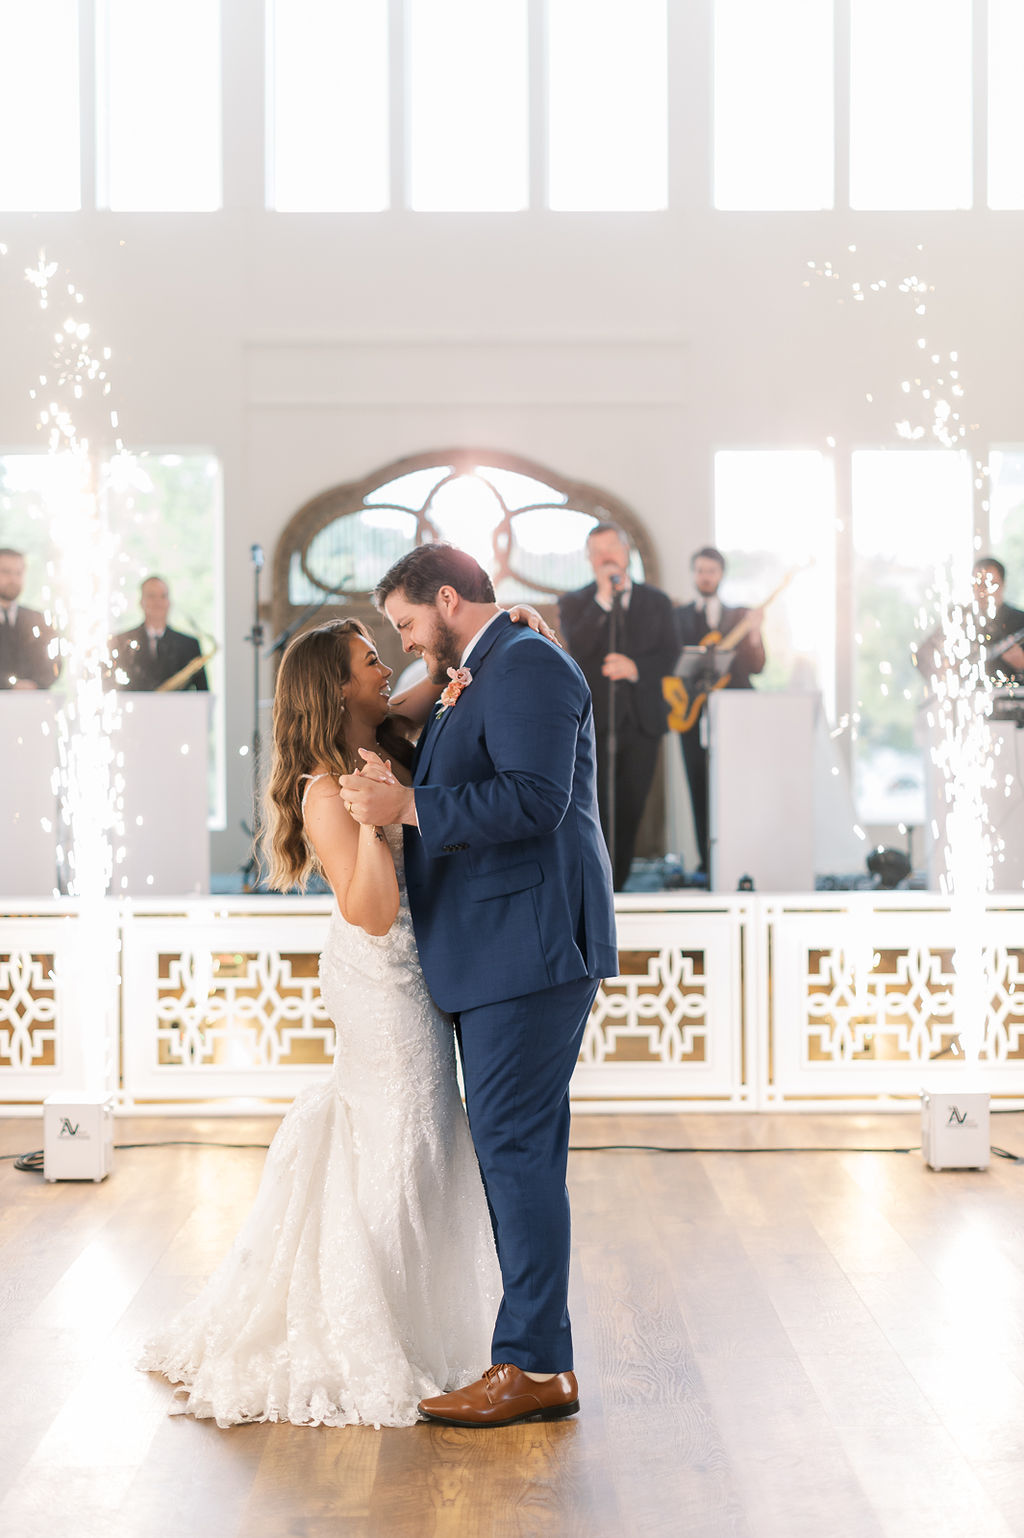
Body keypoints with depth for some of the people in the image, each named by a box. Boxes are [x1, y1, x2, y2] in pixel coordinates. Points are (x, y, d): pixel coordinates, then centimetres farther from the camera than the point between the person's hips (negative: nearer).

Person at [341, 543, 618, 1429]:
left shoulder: (525, 665, -10)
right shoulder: (487, 676, 22)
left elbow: (534, 798, -22)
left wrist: (406, 806, -20)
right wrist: (444, 713, 10)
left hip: (529, 947, -11)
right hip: (497, 956, 11)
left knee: (516, 1145, -10)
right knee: (515, 1148, 10)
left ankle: (535, 1366, -6)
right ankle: (540, 1356, 16)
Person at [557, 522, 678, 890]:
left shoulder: (656, 601, 13)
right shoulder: (575, 603, 6)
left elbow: (669, 655, 6)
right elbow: (578, 647, -12)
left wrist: (636, 667, -12)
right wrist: (604, 598, -14)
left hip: (642, 720, 3)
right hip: (593, 722, -3)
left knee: (629, 812, 5)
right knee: (594, 813, -6)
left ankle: (616, 886, 12)